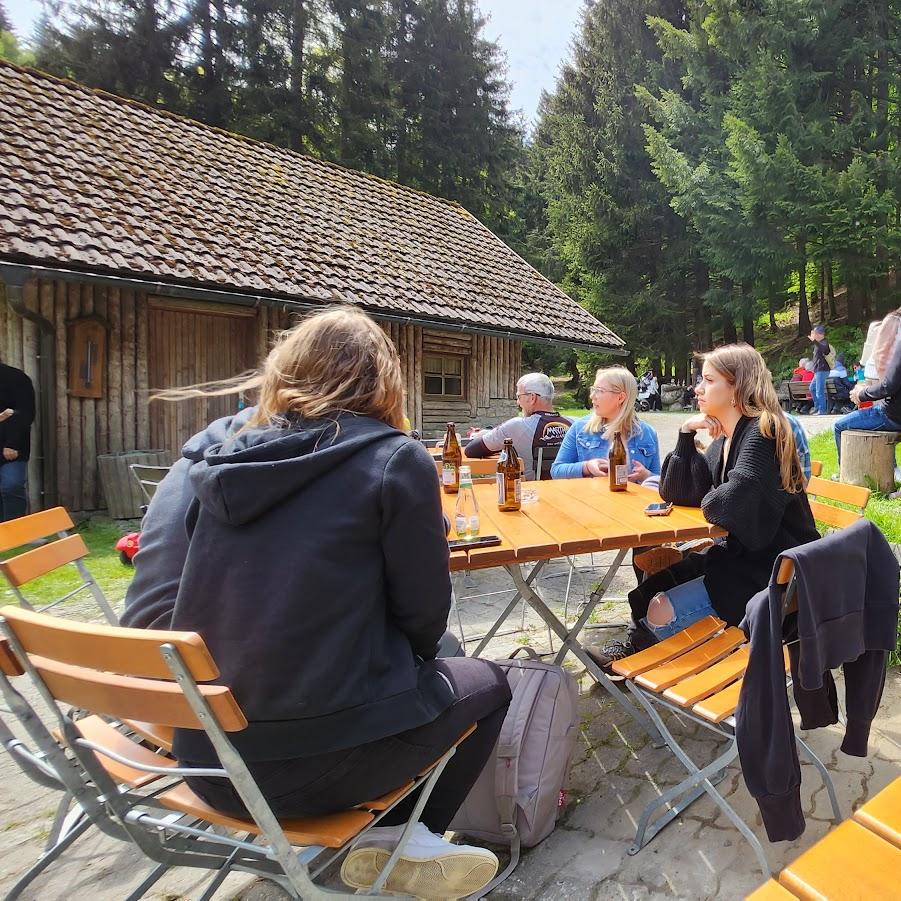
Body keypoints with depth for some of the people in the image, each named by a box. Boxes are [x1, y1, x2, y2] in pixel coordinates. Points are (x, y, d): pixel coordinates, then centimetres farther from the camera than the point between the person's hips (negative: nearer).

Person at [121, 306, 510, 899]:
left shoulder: (205, 455, 0)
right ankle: (401, 839, 18)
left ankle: (391, 833, 20)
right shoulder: (394, 459, -13)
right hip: (324, 758, -5)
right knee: (486, 682, 21)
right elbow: (424, 616, -7)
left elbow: (148, 617, 0)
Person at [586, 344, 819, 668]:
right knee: (652, 588, 6)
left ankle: (634, 652, 18)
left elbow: (729, 502, -34)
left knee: (663, 611, -14)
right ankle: (634, 646, 30)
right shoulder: (725, 438, 8)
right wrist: (686, 434, -5)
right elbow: (676, 492, 3)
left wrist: (709, 500, -10)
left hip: (771, 569, -8)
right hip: (740, 554, 8)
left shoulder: (762, 432, -19)